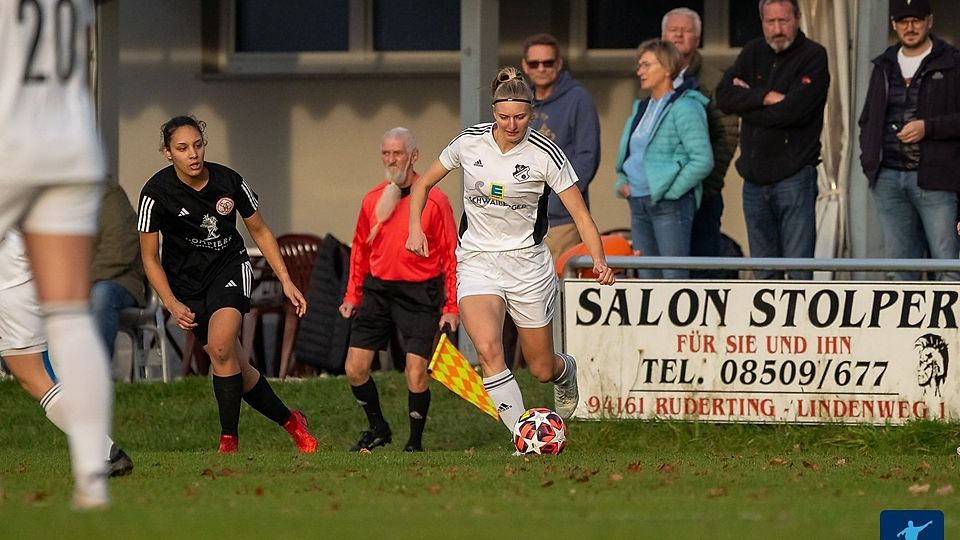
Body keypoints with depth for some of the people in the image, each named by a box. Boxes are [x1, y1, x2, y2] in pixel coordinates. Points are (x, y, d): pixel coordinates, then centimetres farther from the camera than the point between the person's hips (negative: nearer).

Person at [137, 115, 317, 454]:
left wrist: (286, 281, 1)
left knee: (220, 347, -26)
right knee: (236, 367, -1)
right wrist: (172, 304, -19)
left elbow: (260, 232, 5)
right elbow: (150, 258, -8)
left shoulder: (229, 181, -11)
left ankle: (229, 439, -16)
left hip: (230, 268, -1)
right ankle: (289, 422, 20)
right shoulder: (156, 194, -16)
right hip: (187, 283, 1)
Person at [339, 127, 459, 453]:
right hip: (377, 290, 5)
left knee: (415, 373, -12)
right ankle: (378, 429, 22)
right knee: (355, 368, 0)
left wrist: (451, 306, -9)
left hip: (419, 294, -5)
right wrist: (352, 295, 12)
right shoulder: (373, 200, 7)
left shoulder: (434, 201, -6)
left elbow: (450, 255, -5)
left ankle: (415, 442, 7)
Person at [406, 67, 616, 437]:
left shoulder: (545, 153, -11)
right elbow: (424, 184, 11)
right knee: (488, 350, -26)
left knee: (542, 369, 10)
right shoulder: (470, 142, -4)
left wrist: (599, 261, -26)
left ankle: (566, 370, 49)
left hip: (527, 263, 0)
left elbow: (580, 215, -10)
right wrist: (415, 228, -5)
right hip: (477, 263, 1)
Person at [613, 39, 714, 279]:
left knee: (674, 277, -11)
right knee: (647, 276, 8)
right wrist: (621, 183, 11)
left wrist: (672, 190, -15)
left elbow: (703, 160, -15)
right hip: (638, 204, 9)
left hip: (671, 205, -9)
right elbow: (628, 156, 29)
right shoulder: (641, 108, 18)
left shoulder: (685, 108, -8)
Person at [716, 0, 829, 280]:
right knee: (764, 274, 12)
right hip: (755, 178, 6)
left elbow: (792, 110, -18)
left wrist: (747, 100, -6)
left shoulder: (813, 56, -5)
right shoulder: (753, 53, 11)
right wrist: (765, 97, -15)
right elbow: (724, 96, -2)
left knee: (799, 271, -8)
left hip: (793, 175, -6)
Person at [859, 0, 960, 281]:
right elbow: (867, 119, 26)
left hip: (935, 180, -5)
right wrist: (869, 160, 12)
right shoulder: (884, 66, 17)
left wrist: (928, 128, -16)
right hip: (889, 179, 5)